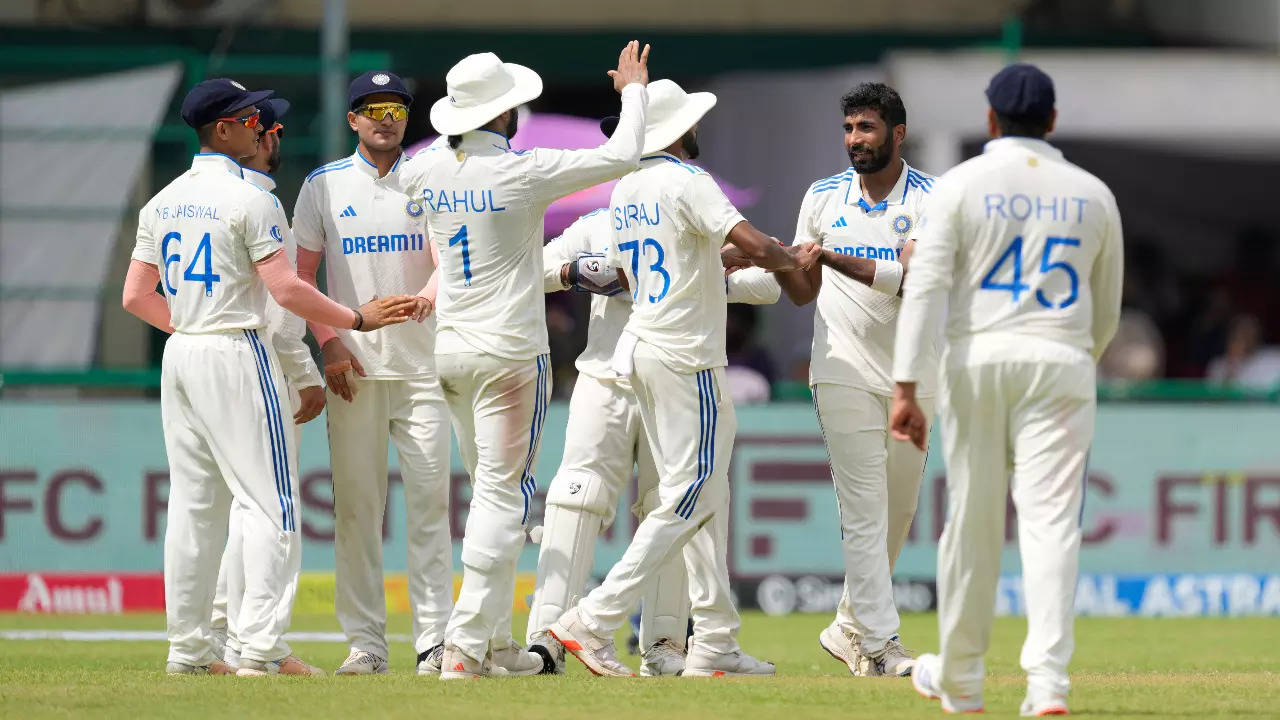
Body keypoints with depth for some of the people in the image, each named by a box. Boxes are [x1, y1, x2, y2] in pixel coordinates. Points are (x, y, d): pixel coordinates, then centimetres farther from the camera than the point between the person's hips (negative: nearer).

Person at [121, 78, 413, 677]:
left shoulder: (161, 203, 12)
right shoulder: (249, 200, -11)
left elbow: (135, 296, 13)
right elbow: (286, 289, -17)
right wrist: (354, 320, -8)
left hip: (180, 355, 8)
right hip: (236, 357, -8)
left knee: (193, 505, 10)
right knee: (270, 502, -6)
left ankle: (188, 650, 10)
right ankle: (261, 649, -14)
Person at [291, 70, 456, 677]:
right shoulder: (324, 185, 7)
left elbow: (447, 257, -4)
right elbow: (303, 275, 6)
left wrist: (428, 294, -27)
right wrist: (329, 342, -7)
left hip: (422, 364, 0)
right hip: (353, 367, 0)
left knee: (429, 497, -5)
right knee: (355, 503, -2)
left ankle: (434, 638, -4)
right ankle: (365, 643, 2)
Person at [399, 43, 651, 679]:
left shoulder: (427, 170, 2)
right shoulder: (522, 172, -15)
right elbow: (621, 156, -11)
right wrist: (633, 91, 7)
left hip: (449, 349, 6)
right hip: (510, 354, -6)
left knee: (490, 490, 15)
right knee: (503, 493, -5)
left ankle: (496, 645, 14)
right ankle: (465, 646, -11)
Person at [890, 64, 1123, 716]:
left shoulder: (961, 185, 0)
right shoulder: (1092, 195, 9)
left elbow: (925, 286, -10)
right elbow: (1107, 309, 17)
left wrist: (906, 387, -13)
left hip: (977, 360, -1)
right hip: (1061, 366, 1)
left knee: (972, 520, 9)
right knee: (1050, 520, -6)